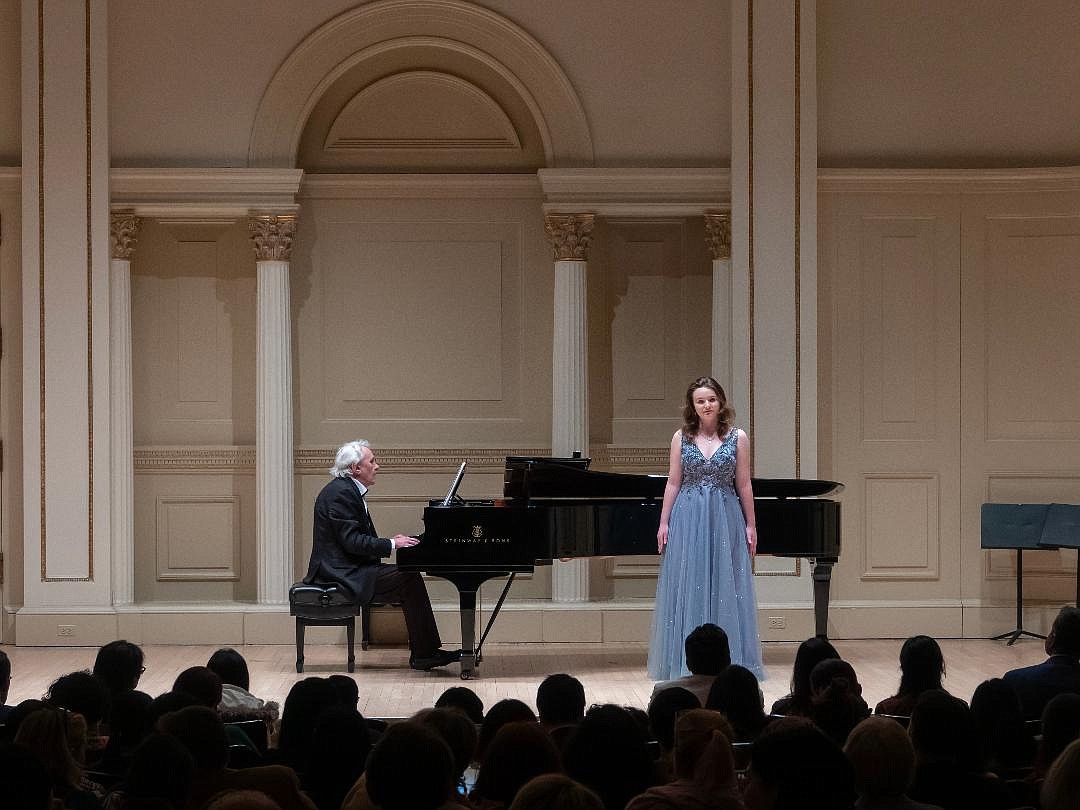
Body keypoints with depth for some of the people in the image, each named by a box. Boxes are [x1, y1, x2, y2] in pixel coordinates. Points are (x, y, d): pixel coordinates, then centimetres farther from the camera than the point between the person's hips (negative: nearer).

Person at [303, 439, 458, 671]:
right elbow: (351, 541, -23)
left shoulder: (347, 490, 16)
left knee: (410, 578, 4)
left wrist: (390, 542, 6)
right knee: (409, 580, -16)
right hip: (341, 572, -11)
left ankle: (424, 653, 1)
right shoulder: (340, 493, -17)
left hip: (348, 569, 11)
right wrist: (391, 544, -18)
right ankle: (423, 655, -11)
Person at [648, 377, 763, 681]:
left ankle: (727, 661, 9)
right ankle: (688, 660, 8)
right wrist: (664, 522, 2)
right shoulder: (681, 438, 4)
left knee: (724, 588, 2)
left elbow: (744, 485, 4)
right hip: (687, 519, 1)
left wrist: (750, 525, 4)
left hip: (725, 520, -1)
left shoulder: (737, 438, 2)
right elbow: (673, 483, 6)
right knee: (687, 588, 2)